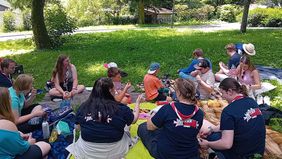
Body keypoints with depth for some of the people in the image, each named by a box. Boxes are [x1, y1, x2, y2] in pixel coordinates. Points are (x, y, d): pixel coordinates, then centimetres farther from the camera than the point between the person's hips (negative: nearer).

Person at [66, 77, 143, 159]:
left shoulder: (83, 107, -12)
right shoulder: (121, 108, -18)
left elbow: (79, 127, 3)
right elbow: (134, 118, 1)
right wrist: (138, 102, 17)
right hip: (114, 152, -2)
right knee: (126, 129, 26)